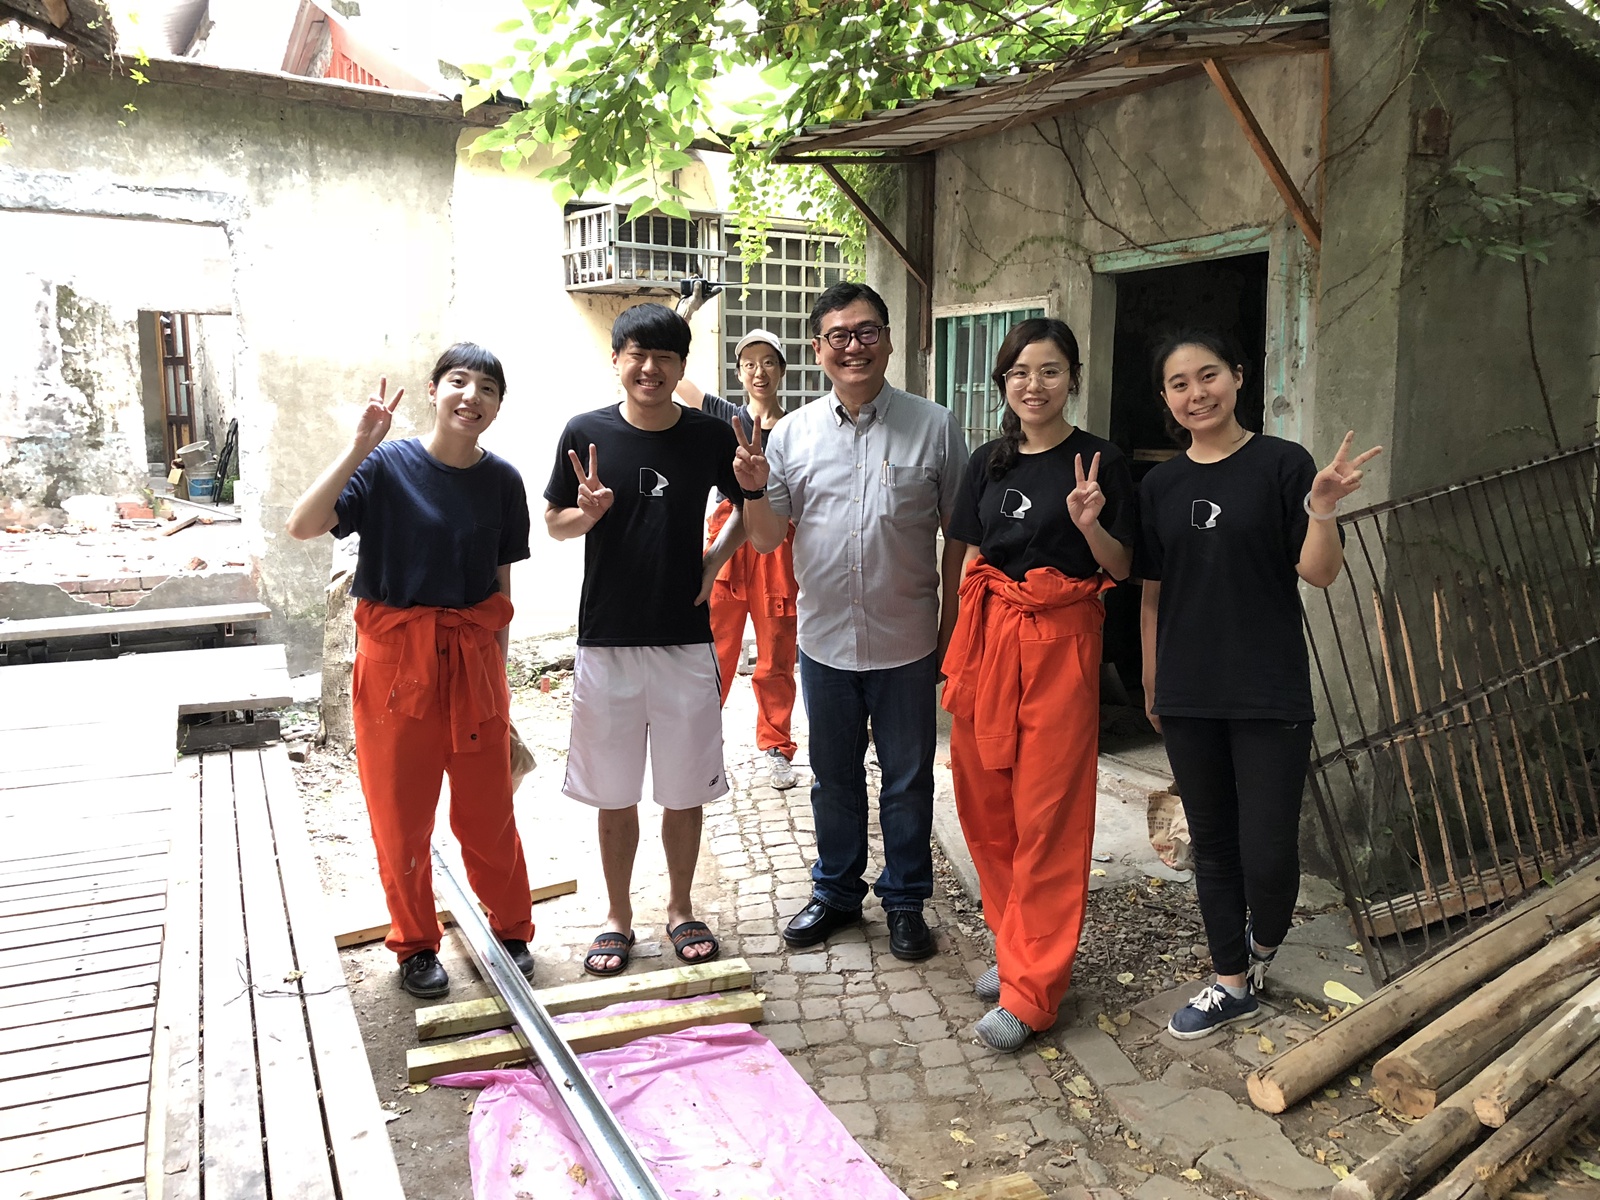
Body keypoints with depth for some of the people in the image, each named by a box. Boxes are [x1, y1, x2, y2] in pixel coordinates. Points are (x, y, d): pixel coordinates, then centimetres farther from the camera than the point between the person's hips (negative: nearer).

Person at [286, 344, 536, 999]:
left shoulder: (501, 480, 1)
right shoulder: (388, 465, -9)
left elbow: (501, 585, 9)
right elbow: (302, 525, -22)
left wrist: (498, 667, 9)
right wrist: (359, 447, -25)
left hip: (473, 656, 2)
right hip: (397, 656, -2)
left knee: (488, 809, 10)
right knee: (401, 814, 9)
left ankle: (512, 931, 31)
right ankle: (416, 946, 30)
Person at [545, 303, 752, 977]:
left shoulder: (711, 437, -3)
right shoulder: (587, 433, -3)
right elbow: (554, 523, 8)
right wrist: (589, 512, -14)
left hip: (685, 640, 0)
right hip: (606, 641, 0)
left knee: (685, 789, 11)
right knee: (614, 794, 11)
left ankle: (680, 909, 33)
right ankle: (618, 917, 30)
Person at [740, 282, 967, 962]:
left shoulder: (934, 427, -4)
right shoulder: (792, 433, 0)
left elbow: (960, 534, 0)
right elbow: (766, 540, 3)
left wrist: (952, 624, -2)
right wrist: (752, 489, -17)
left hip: (907, 643, -2)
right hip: (825, 641, 2)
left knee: (908, 778, 12)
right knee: (833, 776, 17)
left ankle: (905, 901, 31)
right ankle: (836, 892, 36)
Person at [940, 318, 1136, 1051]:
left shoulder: (1097, 462, -3)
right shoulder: (988, 462, 10)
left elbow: (1122, 569, -1)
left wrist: (1088, 524, -20)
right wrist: (960, 648, 11)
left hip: (1060, 641, -5)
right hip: (988, 636, 5)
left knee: (1047, 813, -2)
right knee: (985, 802, 8)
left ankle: (1032, 988, 6)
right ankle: (1016, 942, 27)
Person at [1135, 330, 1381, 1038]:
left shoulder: (1282, 464, -5)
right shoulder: (1160, 487, 6)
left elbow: (1319, 574, -7)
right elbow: (1152, 594, 10)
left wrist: (1323, 508, -25)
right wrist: (1151, 686, 11)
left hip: (1271, 696, -3)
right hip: (1188, 697, 4)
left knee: (1268, 853, -4)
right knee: (1214, 846, 12)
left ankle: (1264, 943, 29)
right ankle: (1234, 984, 29)